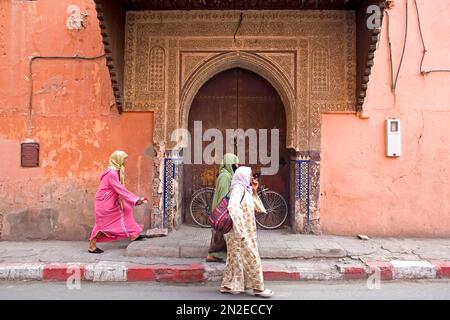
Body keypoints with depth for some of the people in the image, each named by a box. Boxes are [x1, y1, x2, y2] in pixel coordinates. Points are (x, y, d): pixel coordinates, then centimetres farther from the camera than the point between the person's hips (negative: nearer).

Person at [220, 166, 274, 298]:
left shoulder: (246, 189, 14)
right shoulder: (239, 188, -14)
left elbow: (257, 208, 17)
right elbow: (232, 207, -28)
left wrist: (254, 191, 7)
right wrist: (240, 229, -26)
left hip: (246, 232, 9)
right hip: (241, 232, -9)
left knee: (236, 259, 13)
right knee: (251, 258, -1)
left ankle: (228, 286, 22)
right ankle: (258, 288, 10)